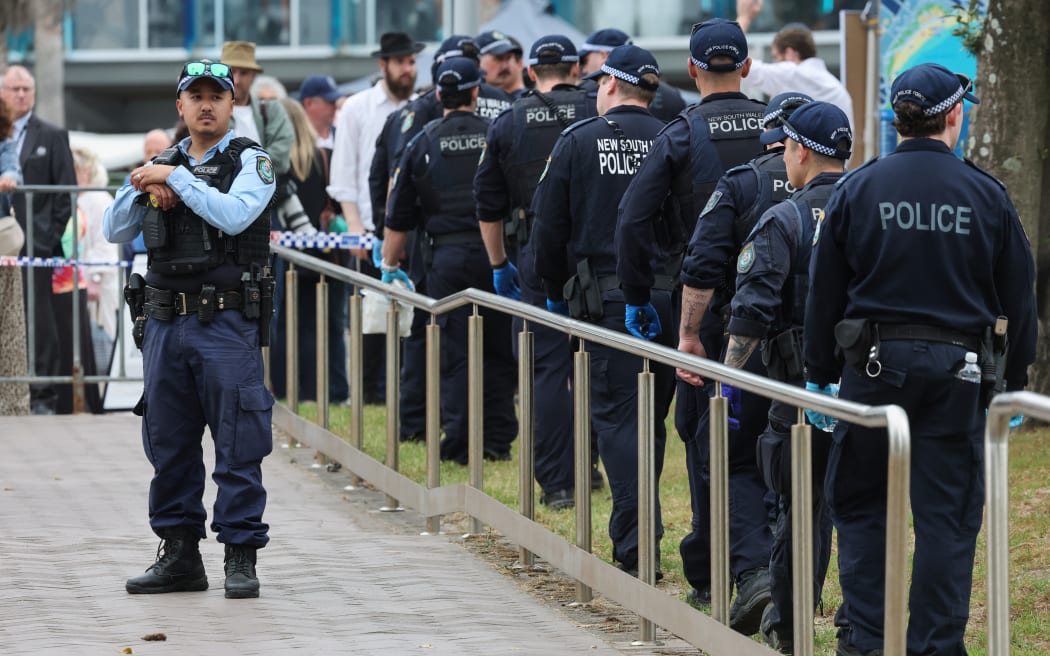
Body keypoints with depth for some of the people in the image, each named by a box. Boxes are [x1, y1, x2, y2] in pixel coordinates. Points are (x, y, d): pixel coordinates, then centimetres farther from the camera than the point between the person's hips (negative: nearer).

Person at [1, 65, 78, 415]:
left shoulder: (52, 136, 6)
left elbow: (67, 190, 2)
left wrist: (52, 235, -4)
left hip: (35, 242, -2)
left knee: (39, 321, -3)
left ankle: (43, 396, -1)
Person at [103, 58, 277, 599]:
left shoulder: (250, 162, 1)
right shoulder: (162, 165, 16)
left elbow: (233, 215, -18)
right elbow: (115, 231, 10)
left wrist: (175, 178, -15)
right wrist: (142, 187, -7)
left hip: (228, 325, -5)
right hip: (165, 325, 5)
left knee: (238, 446, -5)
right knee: (168, 443, 8)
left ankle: (241, 558, 0)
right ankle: (179, 556, 16)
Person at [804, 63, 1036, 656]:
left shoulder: (857, 190, -1)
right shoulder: (986, 195, 0)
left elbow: (824, 293, 2)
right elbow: (1019, 296, 5)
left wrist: (820, 377, 10)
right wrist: (1013, 382, 15)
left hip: (875, 363, 0)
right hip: (957, 369, 0)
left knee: (860, 503, 11)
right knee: (947, 514, 5)